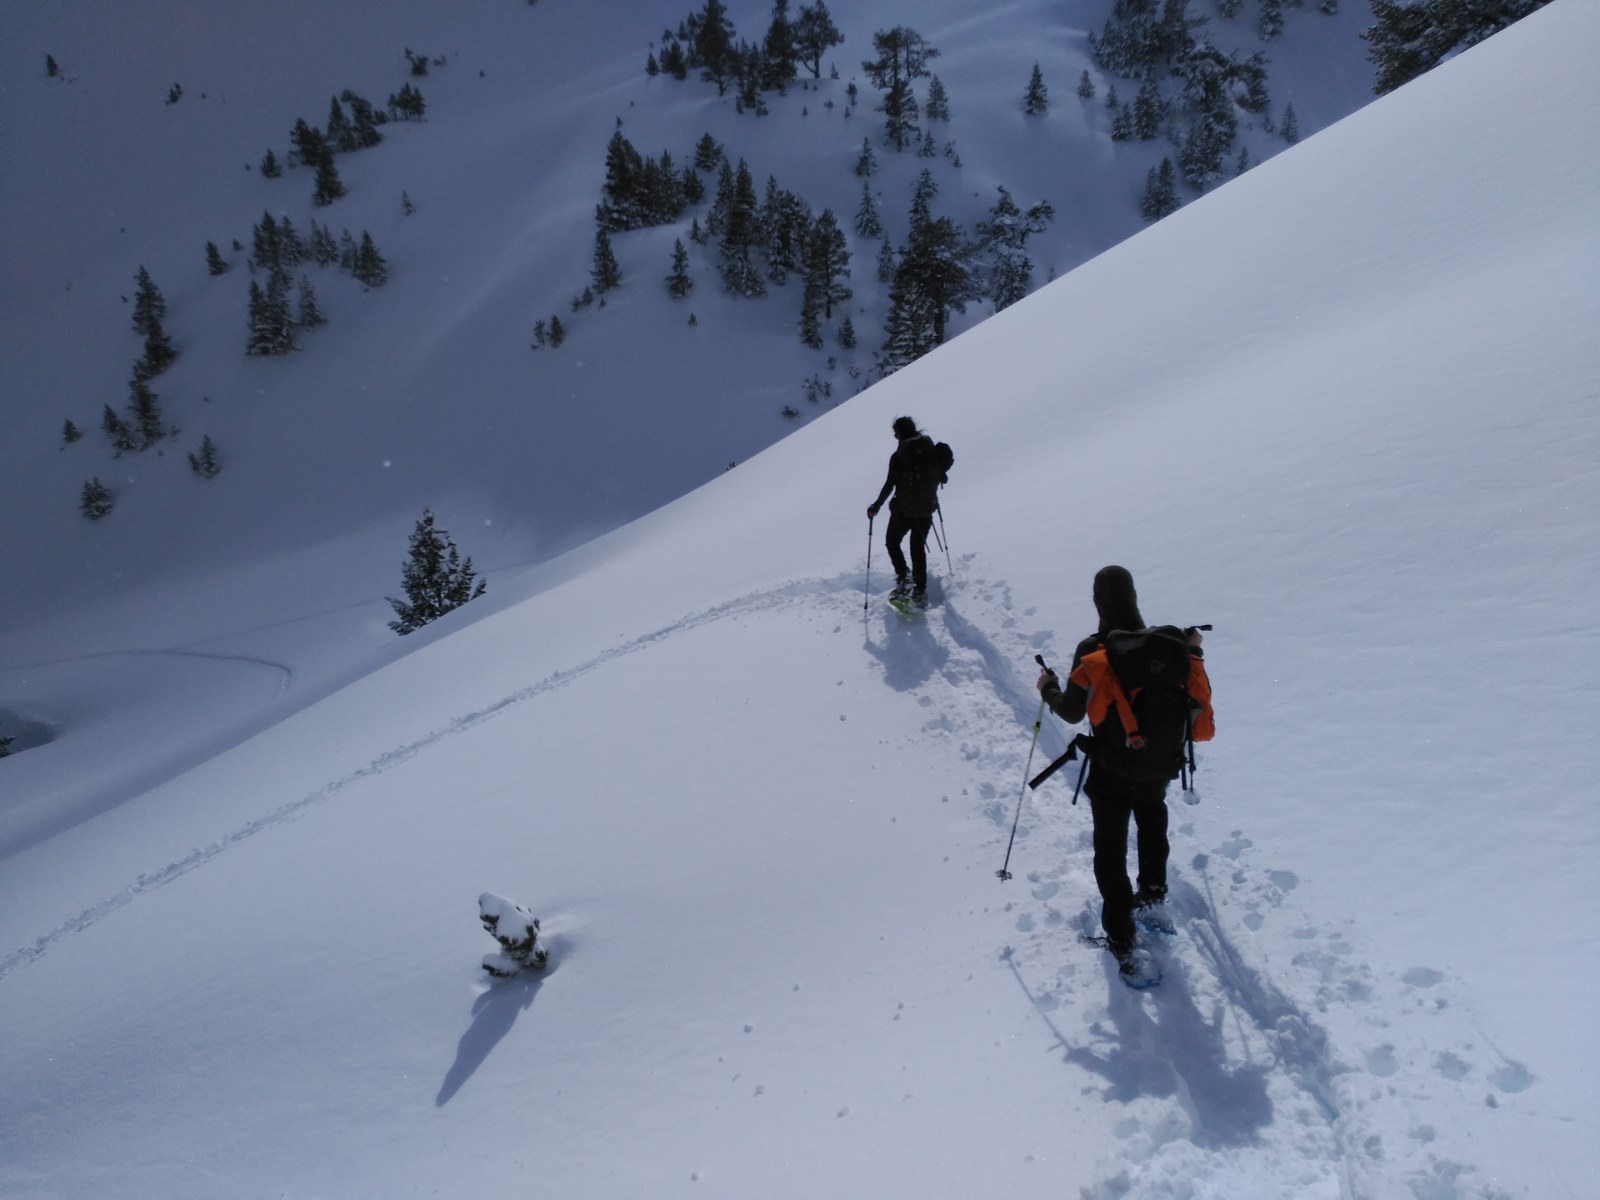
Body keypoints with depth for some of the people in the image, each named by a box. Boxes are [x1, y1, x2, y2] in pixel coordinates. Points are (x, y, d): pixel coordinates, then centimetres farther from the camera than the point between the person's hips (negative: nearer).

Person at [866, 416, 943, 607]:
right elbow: (941, 477, 7)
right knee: (918, 548, 17)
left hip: (903, 509, -4)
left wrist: (876, 506, -6)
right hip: (926, 508, 4)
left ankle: (903, 579, 1)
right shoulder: (931, 450, -2)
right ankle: (920, 591, 13)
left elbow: (890, 484, -16)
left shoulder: (898, 457, -15)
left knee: (892, 542, 17)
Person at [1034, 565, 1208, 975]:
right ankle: (1153, 888, 48)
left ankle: (1121, 938, 13)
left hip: (1110, 771, -3)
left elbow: (1072, 712, -14)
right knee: (1152, 817, 35)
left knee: (1111, 850, 11)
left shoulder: (1091, 651, -21)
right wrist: (1194, 653, 12)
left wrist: (1048, 688, 6)